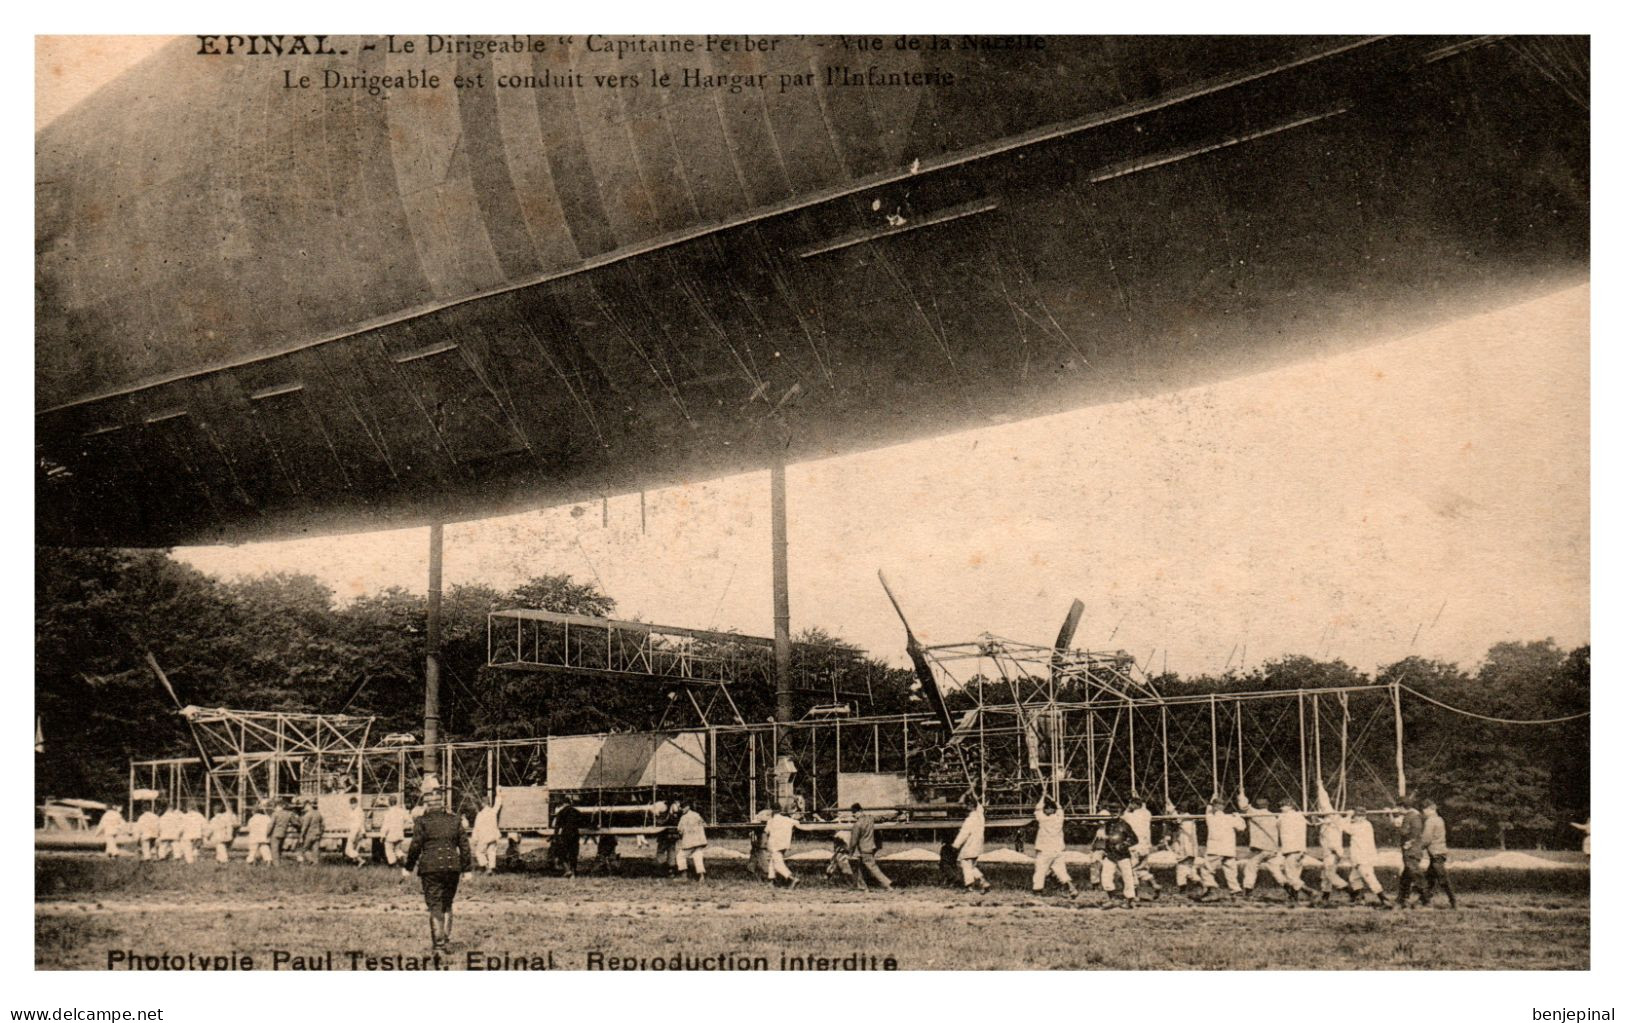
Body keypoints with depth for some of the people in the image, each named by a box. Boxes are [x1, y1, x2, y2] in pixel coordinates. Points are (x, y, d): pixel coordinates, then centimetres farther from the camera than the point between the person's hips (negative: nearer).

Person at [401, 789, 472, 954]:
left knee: (435, 905, 0)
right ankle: (447, 939, 14)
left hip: (431, 867, -3)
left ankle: (439, 942, -4)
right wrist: (466, 869, 11)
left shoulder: (423, 821, -4)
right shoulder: (454, 820, 7)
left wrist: (408, 867, 7)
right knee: (447, 904, 16)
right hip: (452, 866, 3)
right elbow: (464, 845, 6)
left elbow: (415, 846, -4)